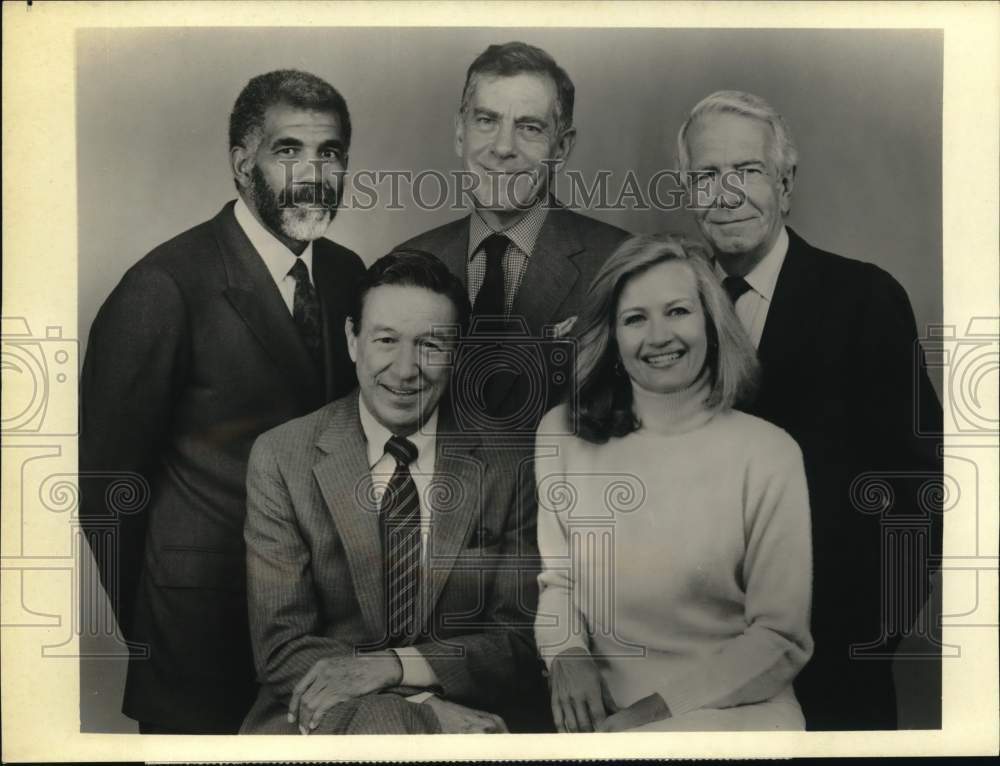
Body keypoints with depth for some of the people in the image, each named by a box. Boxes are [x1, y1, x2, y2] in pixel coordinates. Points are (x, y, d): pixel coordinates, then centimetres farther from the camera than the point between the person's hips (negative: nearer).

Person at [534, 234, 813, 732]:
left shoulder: (769, 454, -6)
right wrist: (566, 652, -6)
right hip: (599, 713, 2)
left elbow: (782, 639, -3)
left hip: (729, 709, -2)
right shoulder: (560, 434, 3)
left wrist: (660, 706, -12)